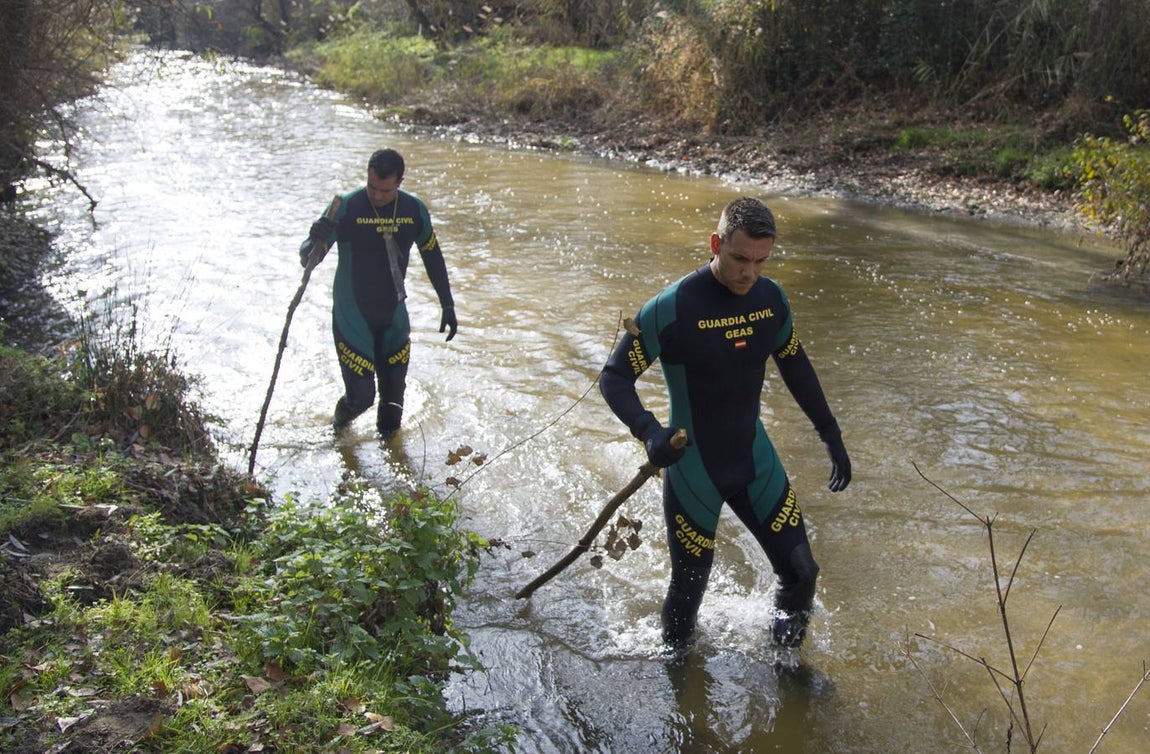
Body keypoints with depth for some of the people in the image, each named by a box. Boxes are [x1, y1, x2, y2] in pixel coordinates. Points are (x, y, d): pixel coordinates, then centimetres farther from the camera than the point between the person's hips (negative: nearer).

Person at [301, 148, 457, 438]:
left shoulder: (414, 209, -5)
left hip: (393, 316, 3)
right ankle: (343, 414, 31)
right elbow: (306, 259, -19)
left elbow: (433, 256, 10)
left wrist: (447, 305, 10)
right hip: (352, 317, -3)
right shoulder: (346, 208, -17)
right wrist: (315, 240, -43)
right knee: (360, 396, -6)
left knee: (393, 393, 9)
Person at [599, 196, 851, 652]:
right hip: (693, 470, -5)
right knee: (689, 588, 8)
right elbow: (614, 378, -18)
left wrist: (831, 436, 15)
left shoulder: (771, 298, -4)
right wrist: (649, 431, -36)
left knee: (800, 574, 6)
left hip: (754, 460, 5)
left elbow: (795, 366, 13)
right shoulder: (672, 309, -22)